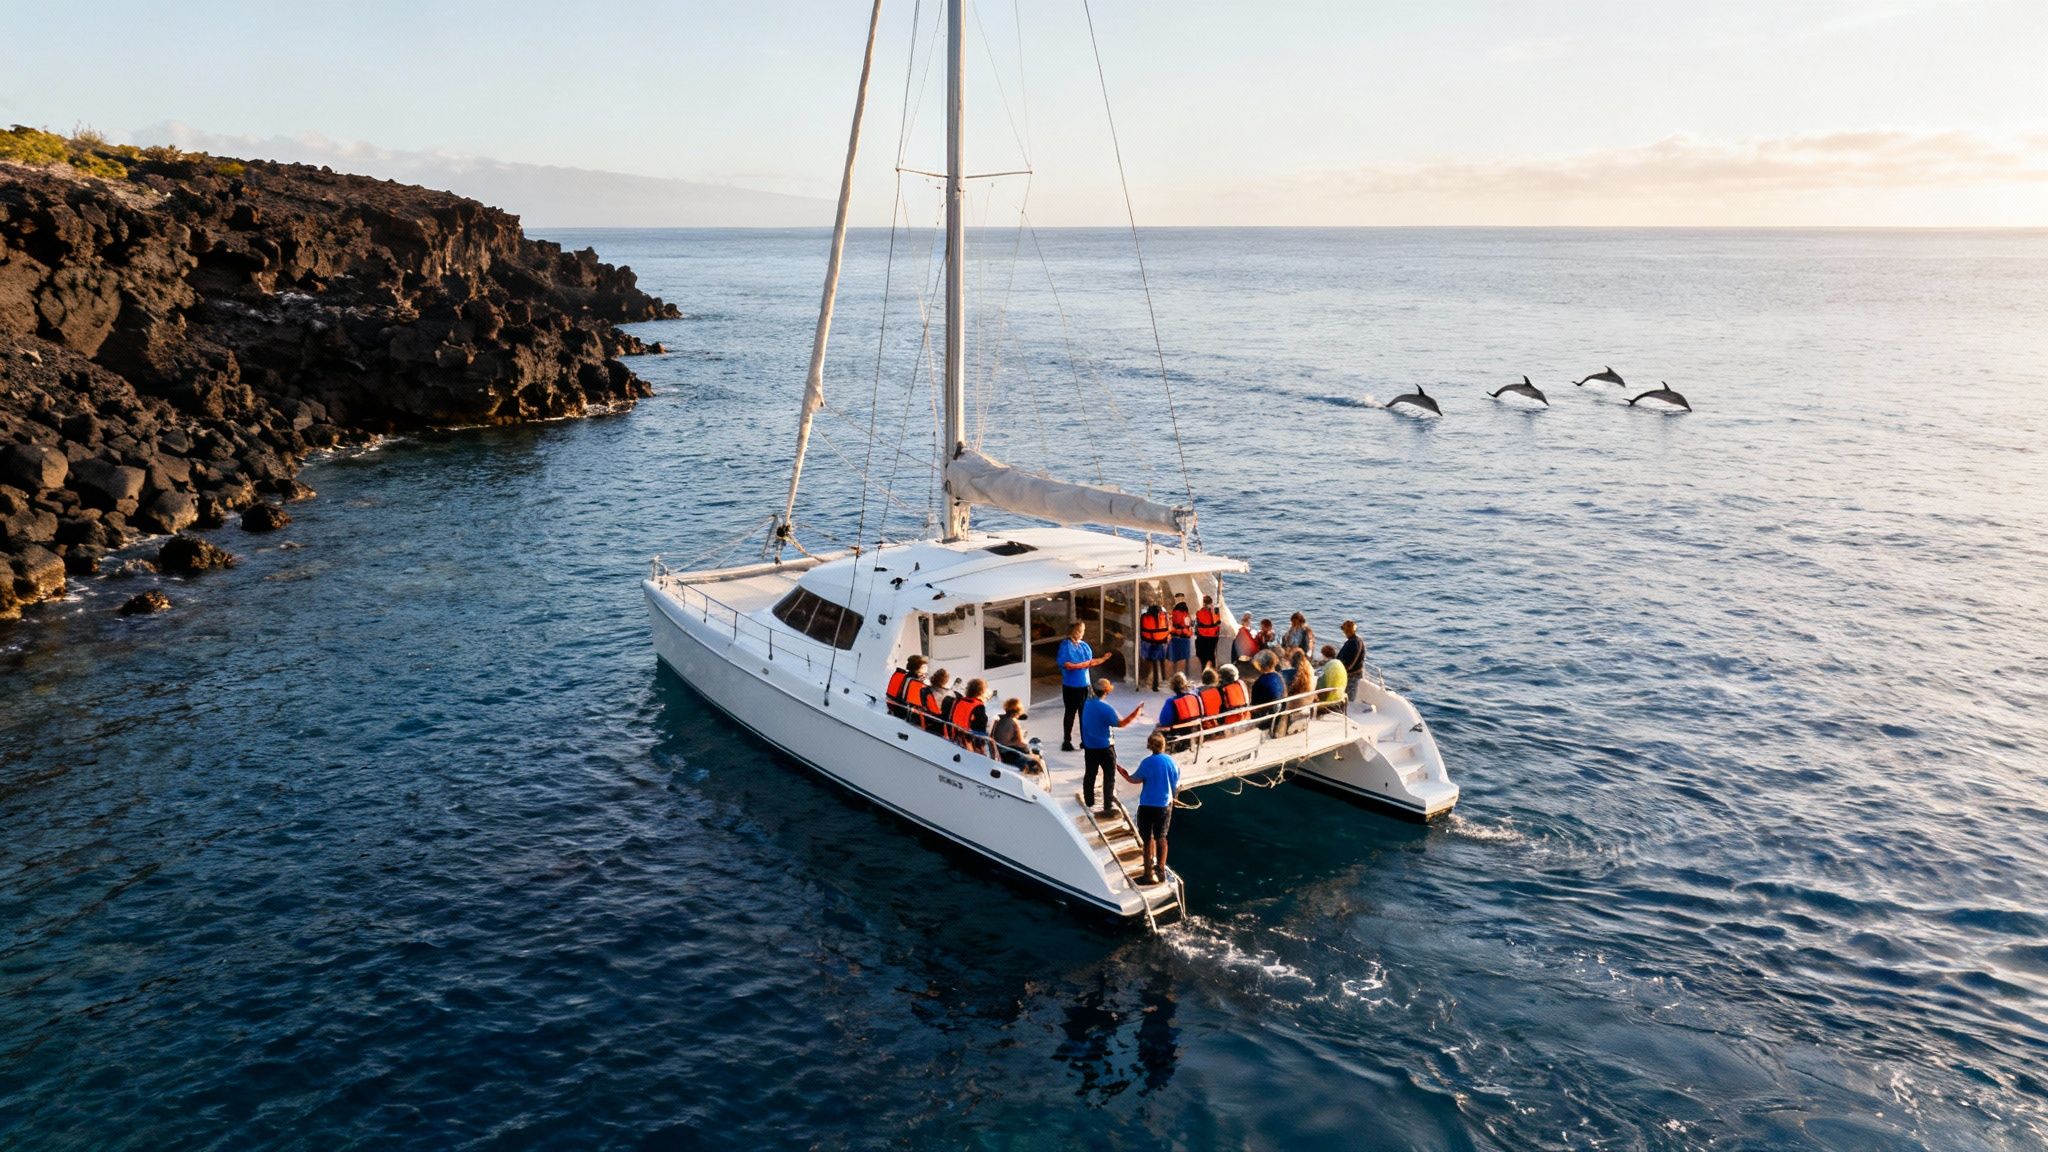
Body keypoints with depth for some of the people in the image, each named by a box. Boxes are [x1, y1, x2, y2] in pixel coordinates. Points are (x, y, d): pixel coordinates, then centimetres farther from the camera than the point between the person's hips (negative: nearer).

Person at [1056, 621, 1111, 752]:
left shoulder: (1084, 645, 8)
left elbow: (1090, 662, 12)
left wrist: (1102, 659, -2)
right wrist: (1082, 665, -21)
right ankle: (1066, 741, 11)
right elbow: (1066, 665, -19)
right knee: (1070, 713, 2)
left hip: (1084, 684, 6)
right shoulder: (1066, 645, -11)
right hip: (1071, 686, -6)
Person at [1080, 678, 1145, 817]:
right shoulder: (1106, 708, -21)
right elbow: (1120, 724, -18)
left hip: (1089, 747, 6)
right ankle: (1108, 806, 3)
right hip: (1104, 747, -6)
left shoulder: (1087, 704, -1)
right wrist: (1135, 713, -13)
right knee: (1109, 776, 3)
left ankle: (1089, 802, 25)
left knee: (1089, 774, 16)